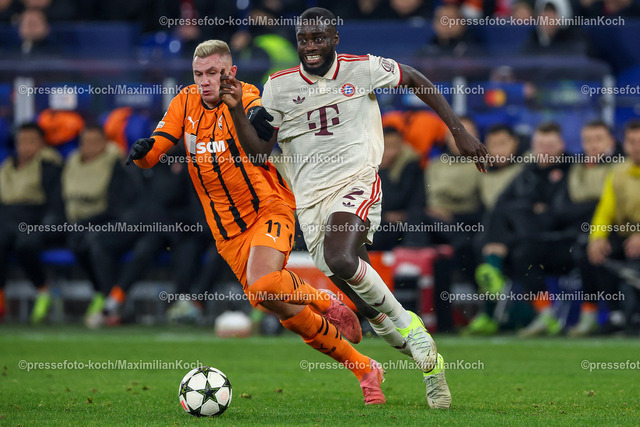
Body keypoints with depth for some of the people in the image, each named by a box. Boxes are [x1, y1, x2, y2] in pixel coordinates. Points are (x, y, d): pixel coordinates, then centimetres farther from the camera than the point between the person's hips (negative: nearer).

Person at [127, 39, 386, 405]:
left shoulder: (248, 98, -13)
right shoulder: (186, 103, 2)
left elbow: (258, 149, -32)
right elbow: (153, 153, -1)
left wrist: (237, 109, -49)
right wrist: (142, 151, -25)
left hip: (269, 209, -5)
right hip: (228, 230, 5)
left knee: (263, 285, -32)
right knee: (286, 311, 4)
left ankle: (323, 300, -2)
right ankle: (364, 369, 19)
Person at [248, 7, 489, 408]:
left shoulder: (363, 69, 0)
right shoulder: (279, 86, 5)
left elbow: (417, 81, 15)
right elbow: (260, 149, 6)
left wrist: (460, 133, 13)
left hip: (356, 183, -3)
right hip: (311, 199, 3)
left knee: (340, 260, -33)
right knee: (365, 303, -1)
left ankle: (409, 326, -12)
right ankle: (429, 362, 15)